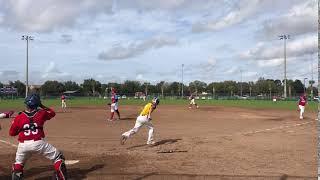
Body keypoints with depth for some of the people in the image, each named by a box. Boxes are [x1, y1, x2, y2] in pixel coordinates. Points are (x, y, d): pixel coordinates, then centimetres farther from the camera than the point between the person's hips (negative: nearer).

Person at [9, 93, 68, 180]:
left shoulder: (19, 117, 3)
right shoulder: (41, 113, 2)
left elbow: (12, 133, 11)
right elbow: (52, 113, 23)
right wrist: (42, 106, 25)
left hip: (23, 145, 3)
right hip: (39, 143, -2)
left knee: (18, 163, 31)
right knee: (58, 157, 10)